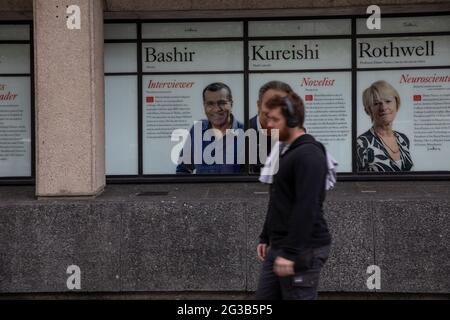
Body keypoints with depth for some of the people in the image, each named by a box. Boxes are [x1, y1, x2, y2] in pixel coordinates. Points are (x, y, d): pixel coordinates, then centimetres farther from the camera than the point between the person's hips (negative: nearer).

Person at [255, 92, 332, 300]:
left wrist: (290, 253, -26)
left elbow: (306, 208, -24)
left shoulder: (309, 155, -17)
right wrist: (266, 238, 21)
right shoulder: (285, 151, 15)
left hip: (303, 250, -10)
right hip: (278, 247, 10)